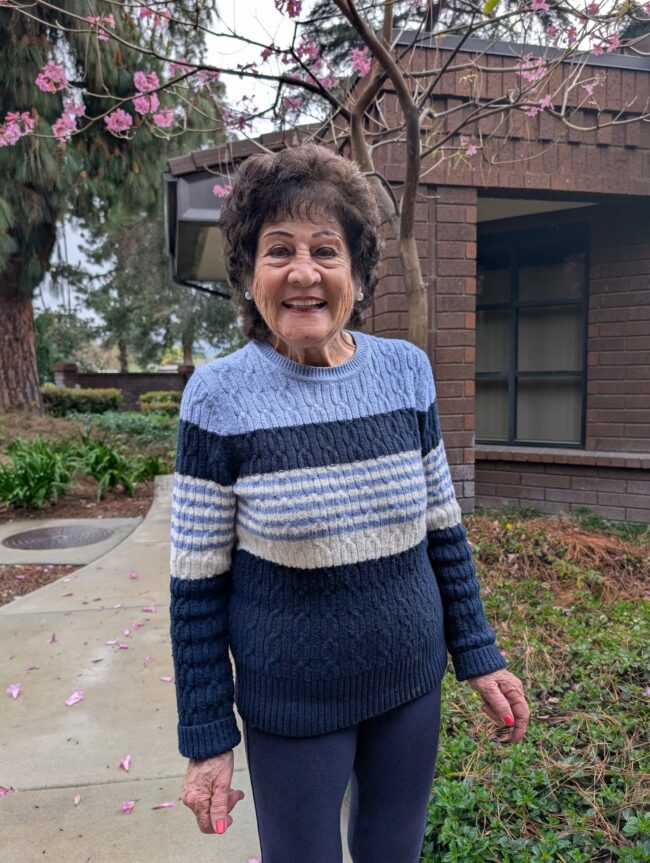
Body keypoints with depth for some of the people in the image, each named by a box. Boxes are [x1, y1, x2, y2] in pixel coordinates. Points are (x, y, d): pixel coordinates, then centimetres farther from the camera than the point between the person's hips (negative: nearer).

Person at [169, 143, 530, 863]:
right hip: (291, 706, -3)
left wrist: (479, 656, 6)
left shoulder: (405, 370, -6)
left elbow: (444, 532, 3)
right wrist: (206, 738, -7)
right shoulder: (219, 397, -15)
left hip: (411, 685, 4)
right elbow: (197, 586, -10)